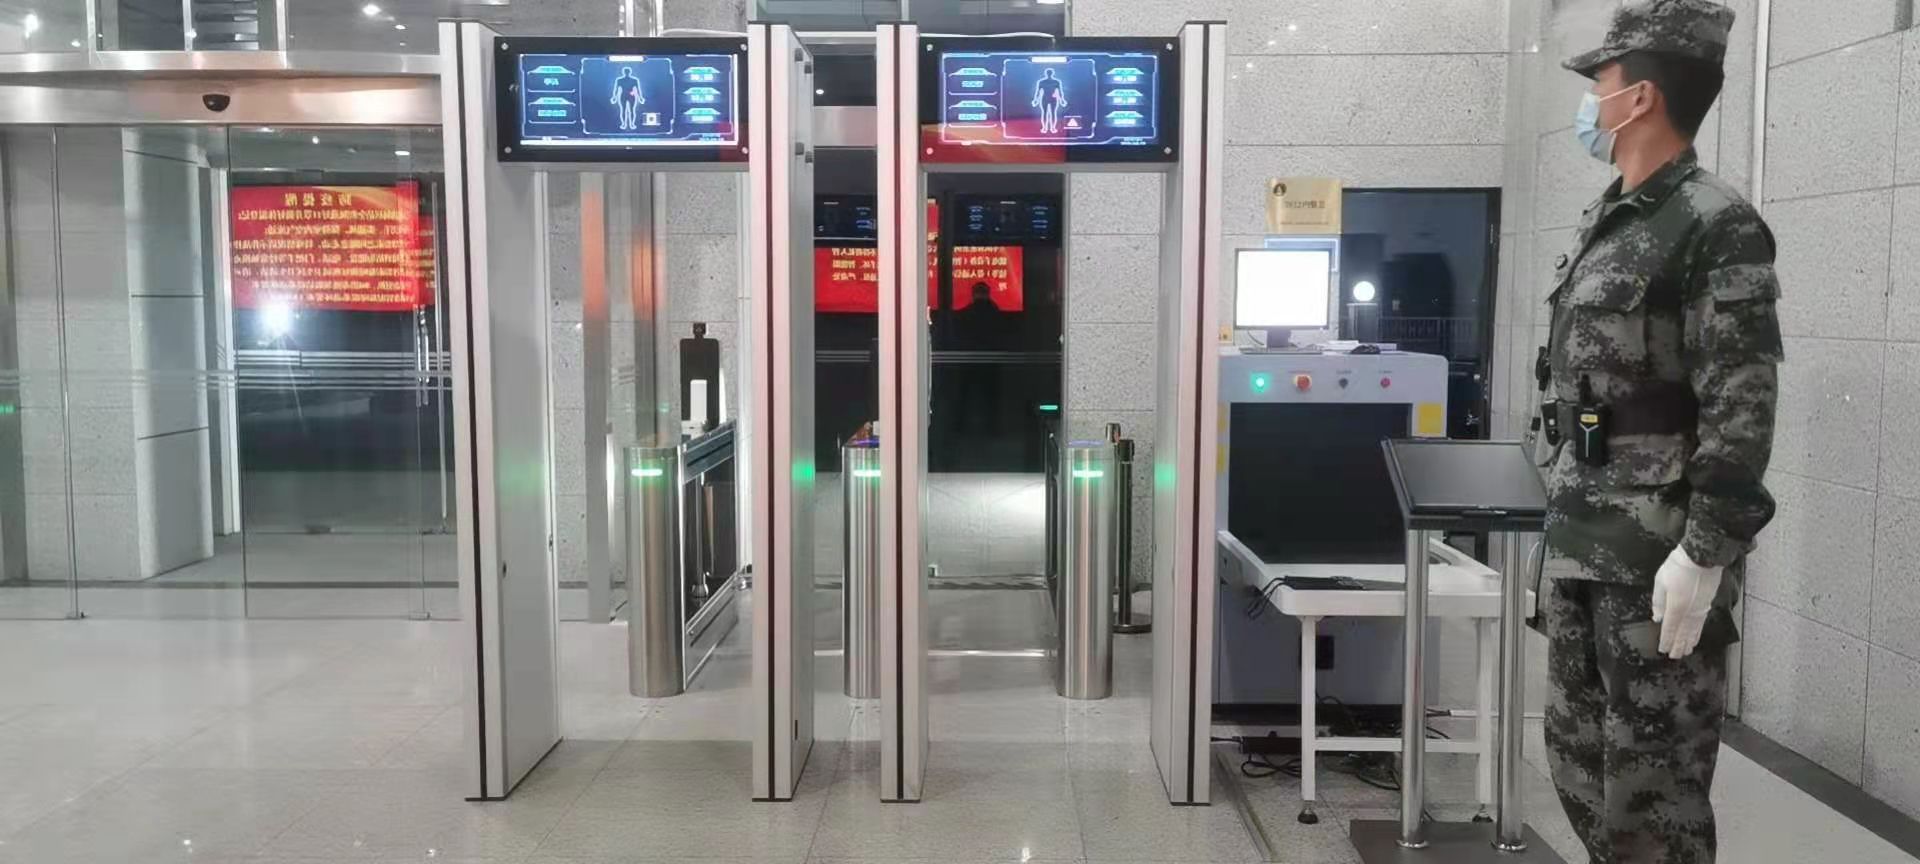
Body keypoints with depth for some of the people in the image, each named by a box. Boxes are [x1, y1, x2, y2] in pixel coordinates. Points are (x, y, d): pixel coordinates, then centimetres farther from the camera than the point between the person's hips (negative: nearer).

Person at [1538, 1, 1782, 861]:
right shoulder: (1603, 224, 14)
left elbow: (1742, 408, -18)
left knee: (1655, 772, 1)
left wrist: (1704, 553, -22)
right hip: (1579, 545, 9)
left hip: (1657, 554, -8)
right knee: (1578, 756, 16)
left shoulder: (1717, 226, -11)